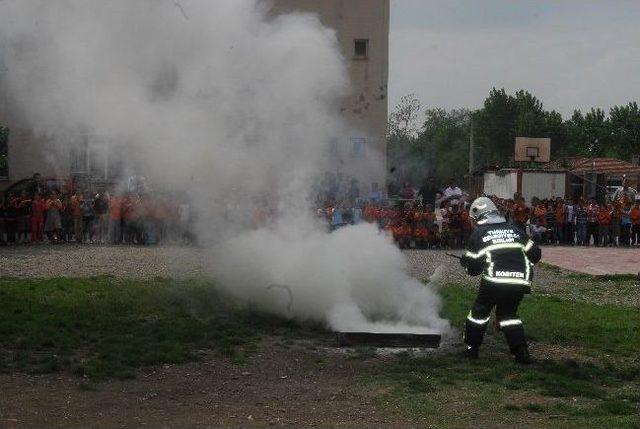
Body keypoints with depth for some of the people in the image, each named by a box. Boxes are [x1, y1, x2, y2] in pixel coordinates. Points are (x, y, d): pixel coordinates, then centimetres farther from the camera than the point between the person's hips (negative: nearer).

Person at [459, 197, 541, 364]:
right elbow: (535, 254, 18)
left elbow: (473, 268, 8)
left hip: (494, 281, -4)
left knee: (480, 312, 17)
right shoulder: (514, 229, 18)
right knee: (508, 313, 21)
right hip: (521, 281, 4)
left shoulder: (478, 234, 7)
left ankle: (471, 348, 22)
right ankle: (521, 350, 7)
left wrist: (465, 262, 29)